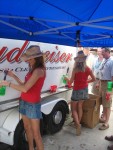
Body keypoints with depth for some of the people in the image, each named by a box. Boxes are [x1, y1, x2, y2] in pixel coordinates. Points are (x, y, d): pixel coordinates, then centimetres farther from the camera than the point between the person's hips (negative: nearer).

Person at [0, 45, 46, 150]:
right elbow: (24, 85, 9)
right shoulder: (33, 70, 9)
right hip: (24, 102, 9)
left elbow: (25, 88, -25)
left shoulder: (39, 71, -20)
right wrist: (13, 76, 7)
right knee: (27, 128, 20)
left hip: (33, 104, -9)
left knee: (36, 133, 1)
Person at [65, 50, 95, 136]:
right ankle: (78, 123, 30)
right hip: (84, 90, 5)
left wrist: (66, 79, 7)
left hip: (77, 91, -4)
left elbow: (70, 82, -12)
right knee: (80, 106, 20)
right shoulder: (87, 69, -4)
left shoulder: (75, 69, -16)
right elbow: (93, 79, 6)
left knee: (73, 109, 10)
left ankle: (78, 124, -4)